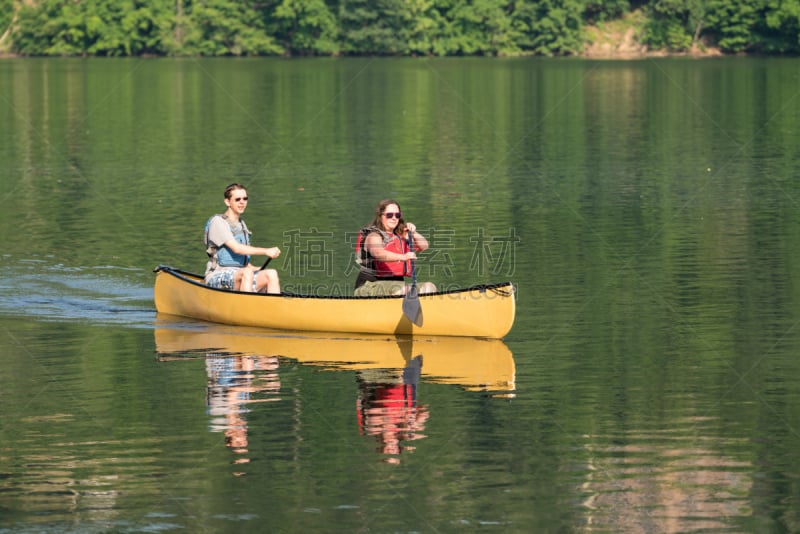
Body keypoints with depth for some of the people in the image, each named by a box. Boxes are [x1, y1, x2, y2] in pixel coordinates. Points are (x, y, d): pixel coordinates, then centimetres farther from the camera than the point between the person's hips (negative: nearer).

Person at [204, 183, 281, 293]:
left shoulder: (241, 224, 19)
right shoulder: (218, 222, -7)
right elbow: (236, 248, -19)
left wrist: (253, 268, 5)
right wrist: (266, 251, -24)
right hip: (217, 277, -7)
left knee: (271, 274, -17)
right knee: (247, 272, -36)